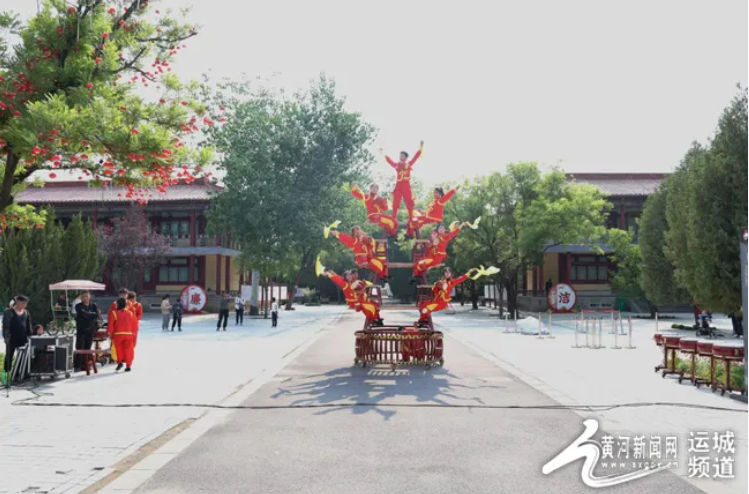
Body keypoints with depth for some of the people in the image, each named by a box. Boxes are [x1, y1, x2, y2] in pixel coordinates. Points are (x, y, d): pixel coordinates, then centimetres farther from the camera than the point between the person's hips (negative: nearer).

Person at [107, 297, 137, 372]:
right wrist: (134, 334, 18)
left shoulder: (114, 313, -5)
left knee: (118, 348, 13)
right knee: (128, 350, 7)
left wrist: (109, 333, 4)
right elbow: (134, 325, 8)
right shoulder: (130, 313, 6)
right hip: (129, 334, 2)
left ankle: (120, 362, 0)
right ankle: (128, 365, 8)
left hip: (117, 335, -2)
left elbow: (110, 324, -7)